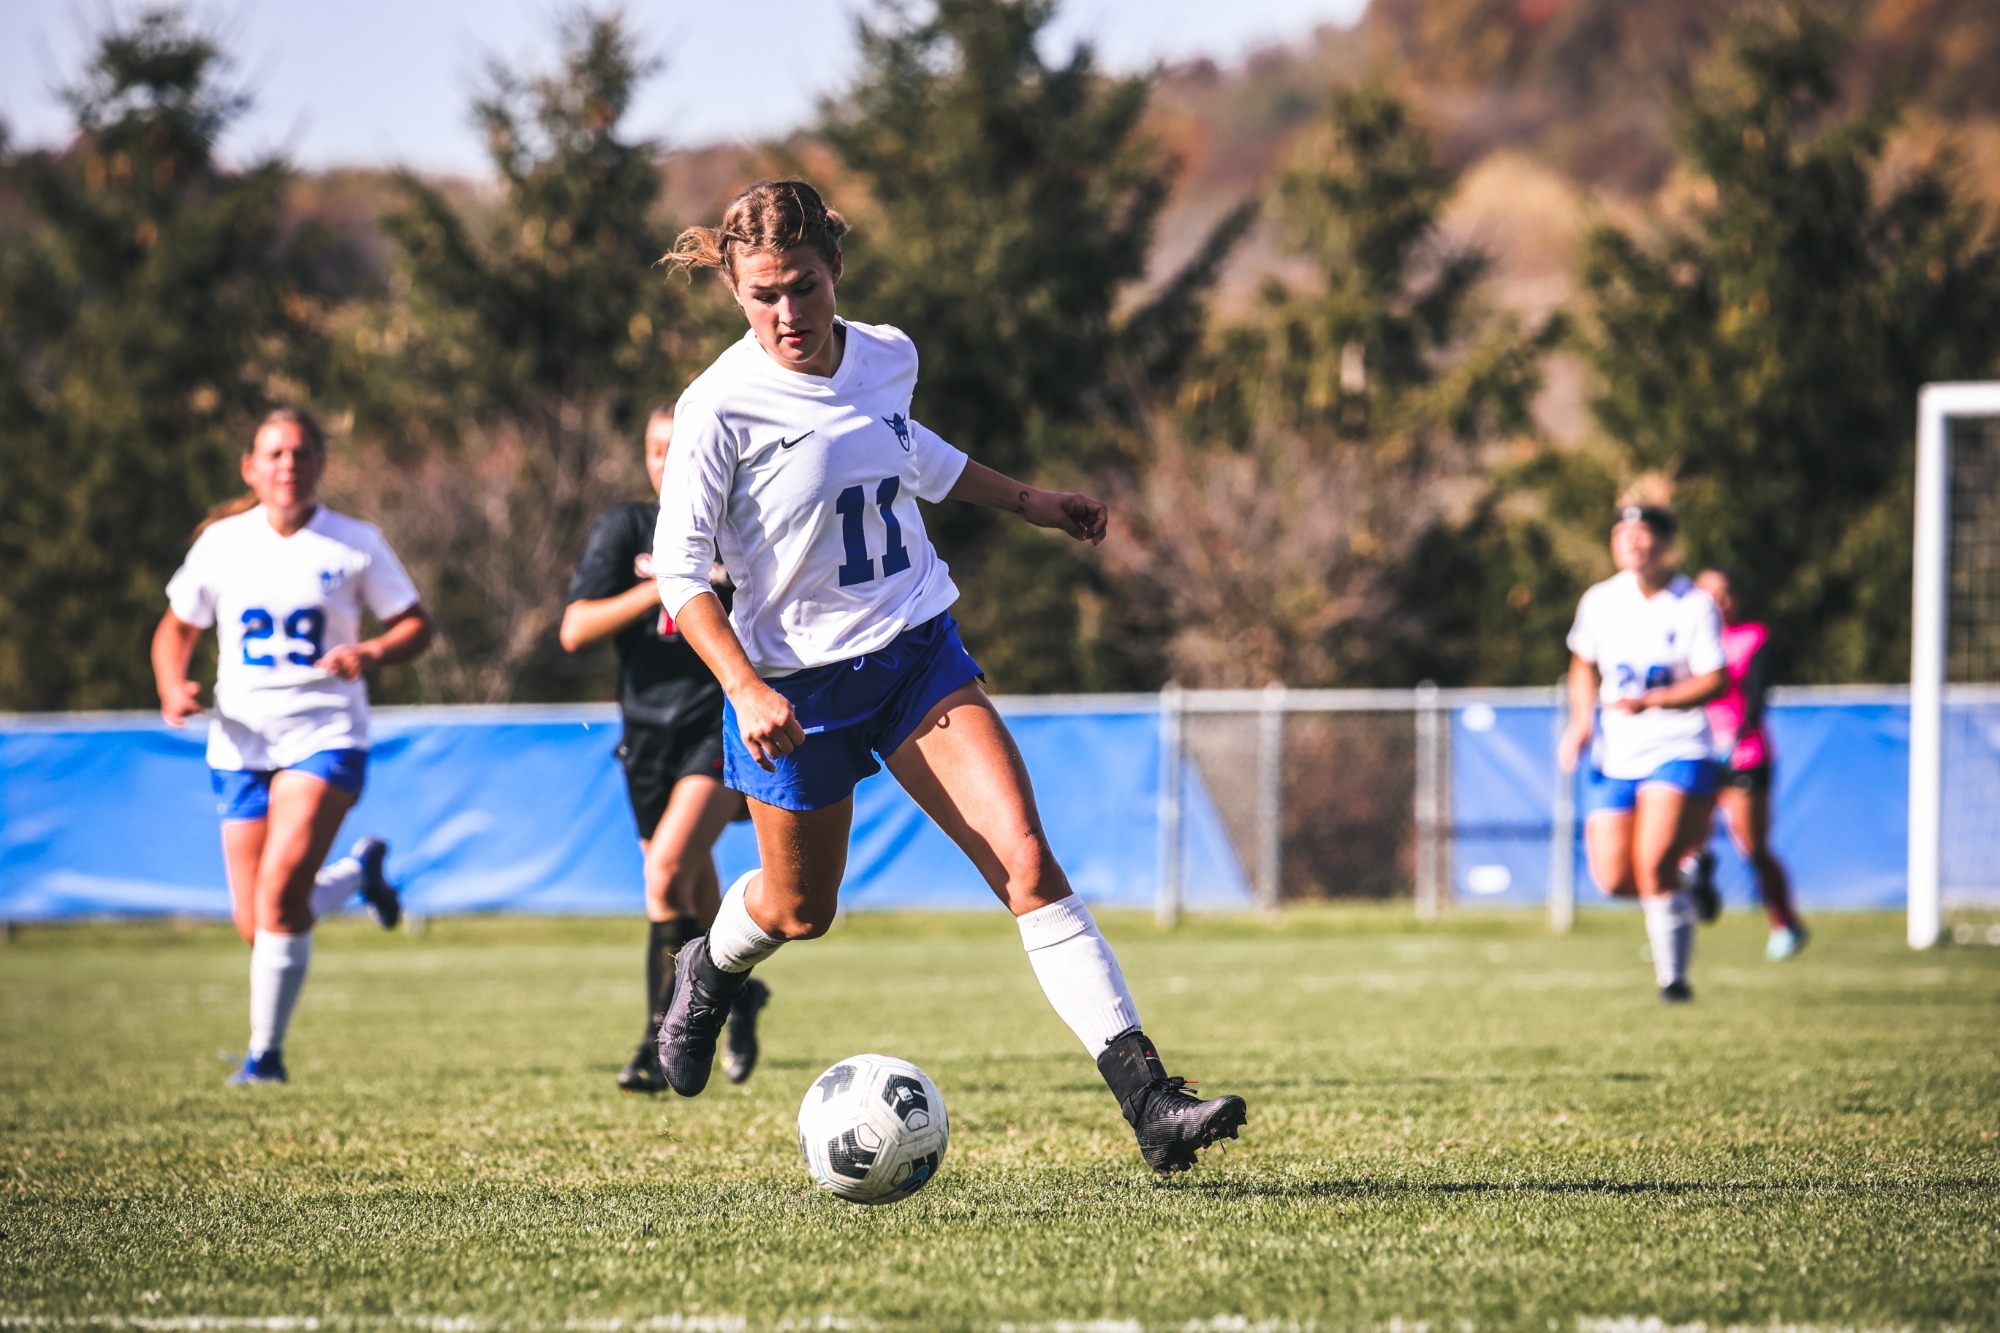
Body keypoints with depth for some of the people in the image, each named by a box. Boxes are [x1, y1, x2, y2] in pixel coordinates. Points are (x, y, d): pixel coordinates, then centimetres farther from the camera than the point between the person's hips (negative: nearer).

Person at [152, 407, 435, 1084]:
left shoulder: (355, 544, 0)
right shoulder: (221, 542, 5)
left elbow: (416, 624, 5)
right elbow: (176, 627, 16)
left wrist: (372, 653, -16)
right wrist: (173, 687, -4)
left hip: (325, 735, -3)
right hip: (240, 743, 3)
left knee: (280, 889, -23)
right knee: (255, 925, 3)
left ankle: (266, 1051, -11)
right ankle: (359, 869, 35)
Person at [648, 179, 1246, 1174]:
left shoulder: (886, 358, -2)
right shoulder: (721, 407, -18)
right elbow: (679, 567, -13)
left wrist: (1027, 501, 27)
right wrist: (744, 688, -25)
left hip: (917, 650, 3)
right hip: (795, 681, -3)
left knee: (1027, 863, -14)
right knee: (799, 911, 17)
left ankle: (1147, 1099, -21)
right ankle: (712, 969, 55)